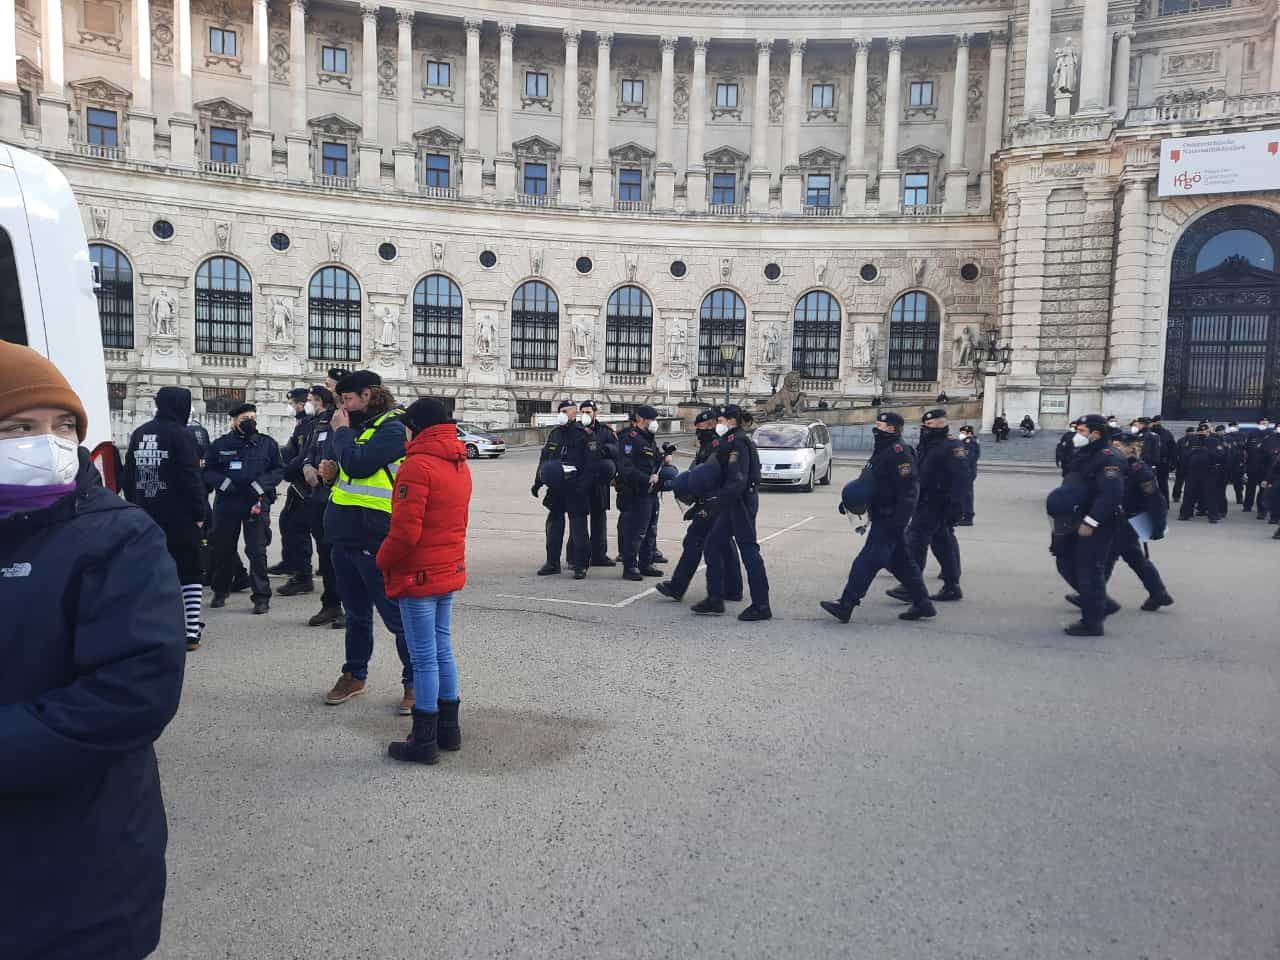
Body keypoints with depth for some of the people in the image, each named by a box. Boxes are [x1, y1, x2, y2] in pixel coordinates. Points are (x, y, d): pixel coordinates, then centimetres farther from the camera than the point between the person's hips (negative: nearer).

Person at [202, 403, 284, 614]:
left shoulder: (267, 444, 6)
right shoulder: (221, 444, 6)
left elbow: (279, 470, 4)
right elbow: (208, 471, 7)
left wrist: (261, 484, -11)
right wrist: (223, 482, -12)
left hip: (257, 503, -1)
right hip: (226, 503, 2)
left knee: (257, 552, -6)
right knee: (223, 549, 12)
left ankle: (261, 597, 0)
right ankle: (220, 592, 30)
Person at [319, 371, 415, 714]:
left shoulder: (392, 428, -12)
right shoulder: (358, 426, 13)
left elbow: (358, 465, -23)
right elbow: (337, 461, 24)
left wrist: (341, 431, -8)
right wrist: (331, 470, 2)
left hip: (373, 536, -8)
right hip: (343, 534, 8)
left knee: (395, 614, -1)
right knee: (355, 612, 19)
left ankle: (415, 682, 9)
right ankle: (355, 675, 31)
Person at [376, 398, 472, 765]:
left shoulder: (418, 465, -18)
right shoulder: (460, 465, 11)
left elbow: (405, 530, -21)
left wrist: (384, 561, -5)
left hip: (419, 576, -8)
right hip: (450, 571, 8)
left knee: (423, 656, -1)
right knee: (442, 648, 17)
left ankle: (424, 741, 8)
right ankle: (448, 727, 26)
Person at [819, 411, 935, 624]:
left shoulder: (898, 452, -17)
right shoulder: (882, 451, 16)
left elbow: (908, 490, -23)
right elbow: (866, 482, 21)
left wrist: (898, 521, -26)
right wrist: (849, 500, 8)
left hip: (890, 520, -10)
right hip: (882, 517, 10)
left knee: (867, 562, -8)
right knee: (901, 562, 15)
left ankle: (846, 606, -5)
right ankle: (923, 605, 24)